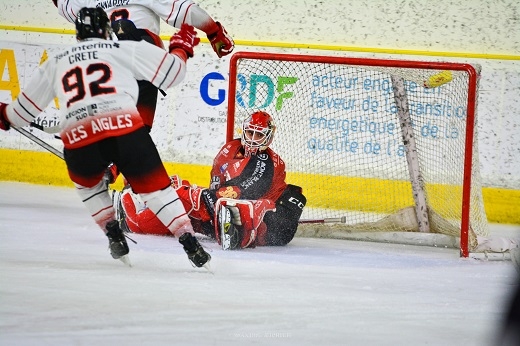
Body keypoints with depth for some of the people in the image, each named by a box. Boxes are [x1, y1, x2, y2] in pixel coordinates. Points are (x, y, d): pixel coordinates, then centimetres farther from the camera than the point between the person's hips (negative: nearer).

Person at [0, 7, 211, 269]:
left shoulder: (55, 64, 27)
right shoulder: (125, 50, 18)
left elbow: (27, 107, 37)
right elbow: (170, 72, 15)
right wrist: (181, 46, 36)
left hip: (78, 139, 2)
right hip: (126, 129, -2)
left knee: (87, 183, 33)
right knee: (155, 187, 11)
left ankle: (113, 235, 22)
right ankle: (190, 244, -1)